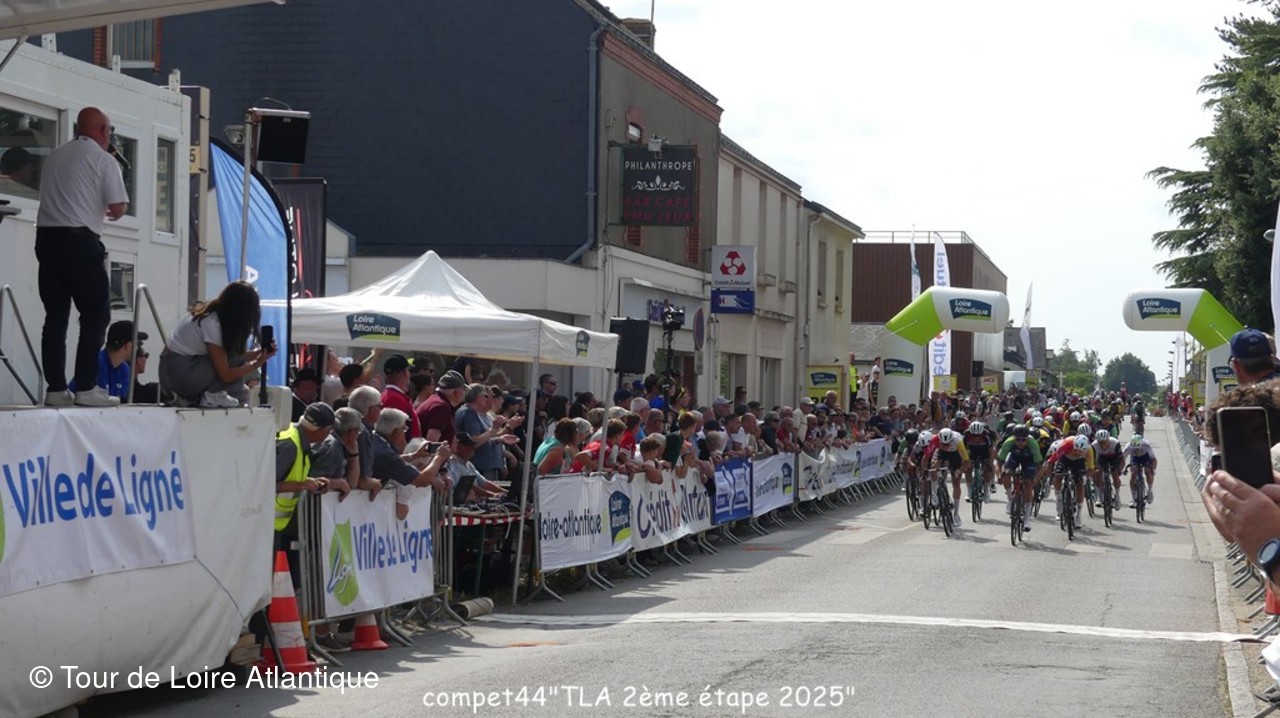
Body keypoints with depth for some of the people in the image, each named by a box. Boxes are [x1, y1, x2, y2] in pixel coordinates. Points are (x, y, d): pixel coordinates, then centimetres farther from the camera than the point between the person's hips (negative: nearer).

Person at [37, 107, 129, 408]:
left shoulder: (54, 157, 14)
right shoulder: (103, 160, -2)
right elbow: (118, 208, -6)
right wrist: (113, 211, 16)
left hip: (47, 237, 6)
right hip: (79, 240, -6)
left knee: (55, 316, 8)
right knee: (96, 315, 2)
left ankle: (55, 389, 7)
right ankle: (86, 388, -4)